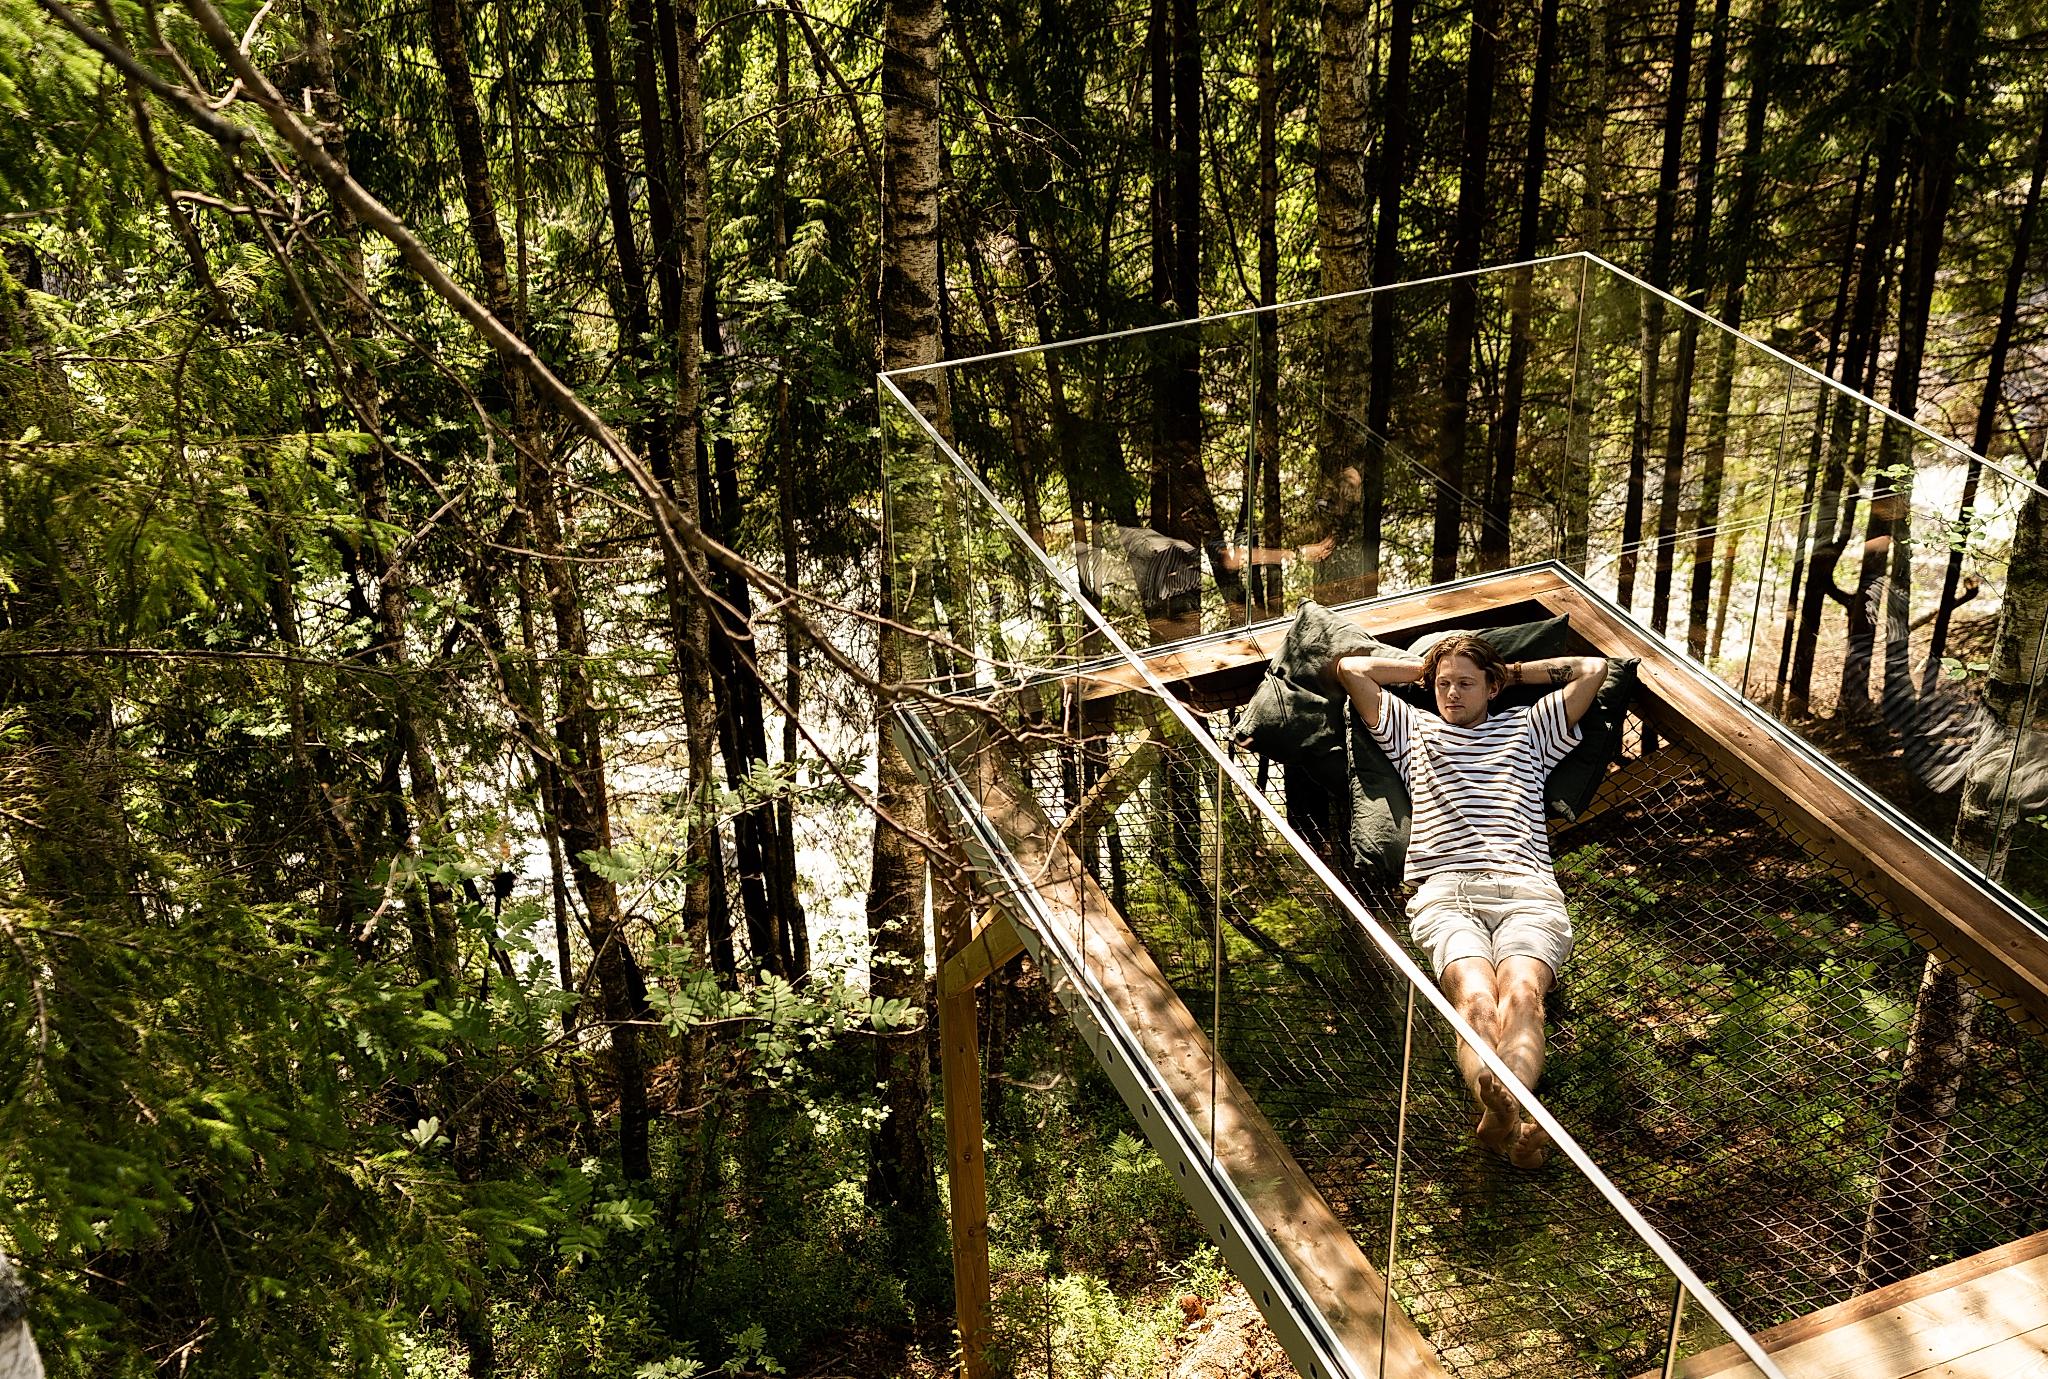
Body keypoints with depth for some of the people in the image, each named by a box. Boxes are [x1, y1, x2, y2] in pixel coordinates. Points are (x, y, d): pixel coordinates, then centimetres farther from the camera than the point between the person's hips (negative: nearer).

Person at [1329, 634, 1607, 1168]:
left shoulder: (1528, 728, 35)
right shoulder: (1413, 730, 34)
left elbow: (1594, 668, 32)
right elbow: (1349, 668, 30)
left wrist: (1512, 672, 37)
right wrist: (1423, 668, 38)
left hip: (1527, 890, 1)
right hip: (1444, 891, -1)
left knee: (1521, 993, -34)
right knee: (1475, 998, -34)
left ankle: (1503, 1113, -60)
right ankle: (1502, 1106, -63)